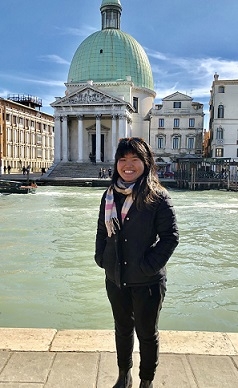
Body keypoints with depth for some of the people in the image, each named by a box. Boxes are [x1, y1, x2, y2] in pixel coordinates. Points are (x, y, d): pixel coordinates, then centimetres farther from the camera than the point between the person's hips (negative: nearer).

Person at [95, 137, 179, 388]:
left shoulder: (158, 197, -13)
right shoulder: (110, 196, 2)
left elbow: (170, 236, -14)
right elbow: (102, 230, 10)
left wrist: (149, 266, -17)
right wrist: (101, 258, 1)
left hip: (147, 282, -4)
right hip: (115, 279, 5)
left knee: (147, 333, 15)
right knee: (122, 329, 23)